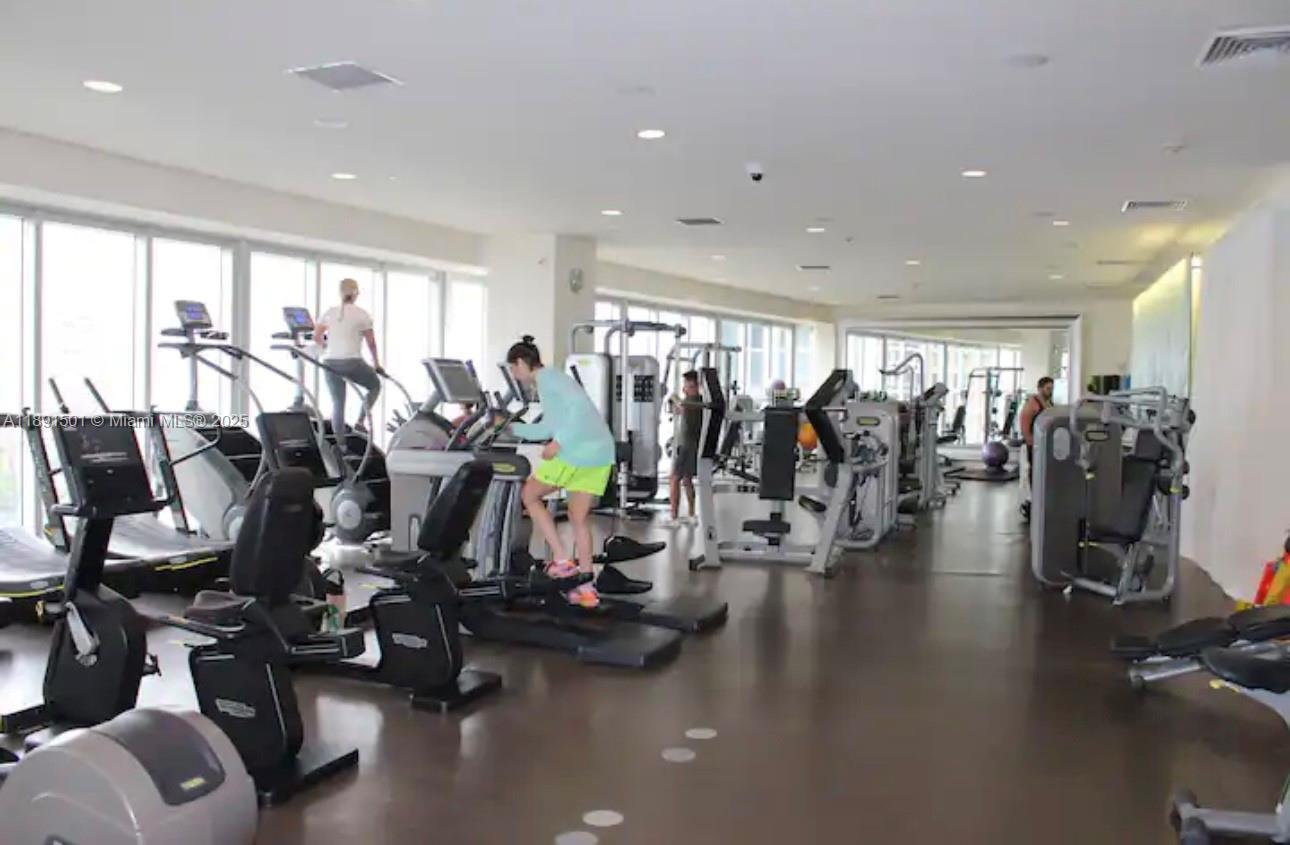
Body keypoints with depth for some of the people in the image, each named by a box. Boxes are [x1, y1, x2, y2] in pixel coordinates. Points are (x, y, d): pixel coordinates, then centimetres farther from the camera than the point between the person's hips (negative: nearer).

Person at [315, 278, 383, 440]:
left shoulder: (330, 312, 8)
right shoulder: (362, 314, -2)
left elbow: (316, 336, 10)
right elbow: (371, 342, 1)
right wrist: (376, 363, 14)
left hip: (330, 363, 4)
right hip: (352, 362, -4)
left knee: (337, 403, 9)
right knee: (374, 385, 21)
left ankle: (340, 443, 8)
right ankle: (360, 422, 10)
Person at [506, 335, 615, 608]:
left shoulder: (547, 377, -3)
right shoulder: (552, 379, 26)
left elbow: (580, 405, -19)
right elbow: (546, 429, 31)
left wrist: (558, 442, -20)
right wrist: (512, 428, 33)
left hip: (577, 452, -9)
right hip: (601, 453, 9)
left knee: (530, 495, 10)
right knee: (579, 517, 14)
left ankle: (563, 560, 5)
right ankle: (586, 589, 12)